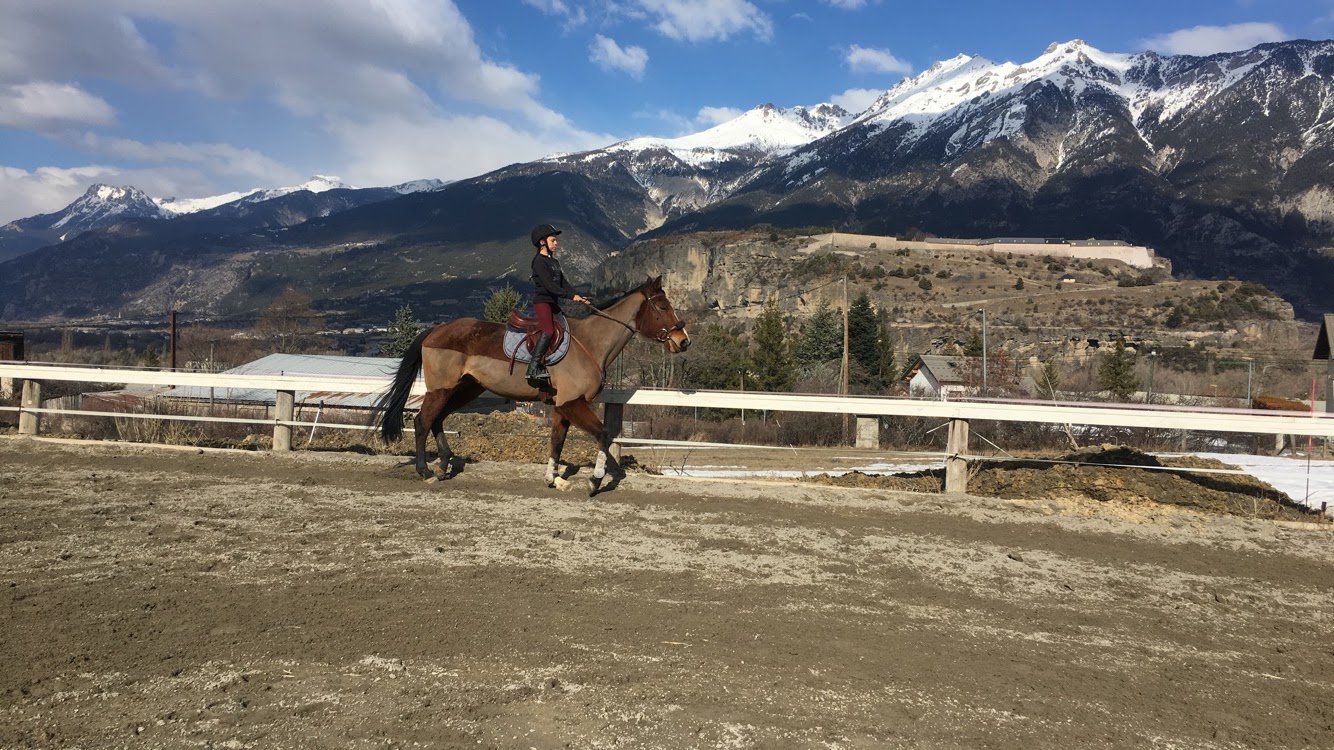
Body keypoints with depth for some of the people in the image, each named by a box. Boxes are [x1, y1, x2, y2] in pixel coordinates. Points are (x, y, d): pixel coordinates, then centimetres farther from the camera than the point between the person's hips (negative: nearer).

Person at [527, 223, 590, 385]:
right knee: (549, 331, -24)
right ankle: (533, 368, -25)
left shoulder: (554, 261, 18)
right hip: (542, 300, -10)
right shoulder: (539, 261, -10)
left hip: (553, 301, 10)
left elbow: (563, 283, 14)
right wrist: (571, 296, -26)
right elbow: (549, 285, -21)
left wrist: (578, 296, 0)